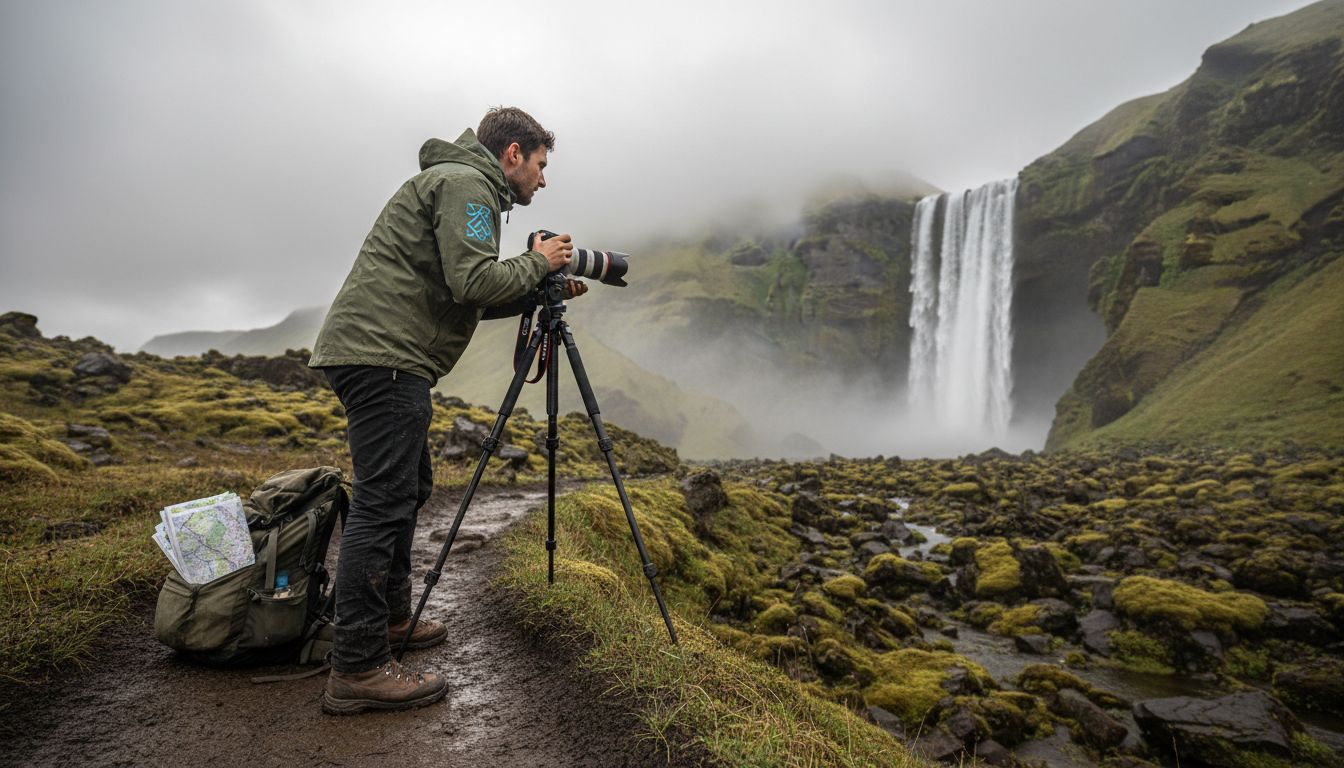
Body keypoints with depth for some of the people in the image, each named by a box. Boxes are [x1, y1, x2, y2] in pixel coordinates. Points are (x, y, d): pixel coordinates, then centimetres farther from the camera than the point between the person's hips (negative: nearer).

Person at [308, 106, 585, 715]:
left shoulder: (461, 182, 26)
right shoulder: (465, 183, -7)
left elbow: (471, 298, 25)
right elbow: (473, 282, -20)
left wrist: (543, 292, 18)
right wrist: (537, 262, -4)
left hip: (371, 352, 11)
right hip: (383, 354, -11)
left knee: (408, 489, 17)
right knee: (384, 502, -12)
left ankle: (391, 619, 28)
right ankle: (357, 670, -7)